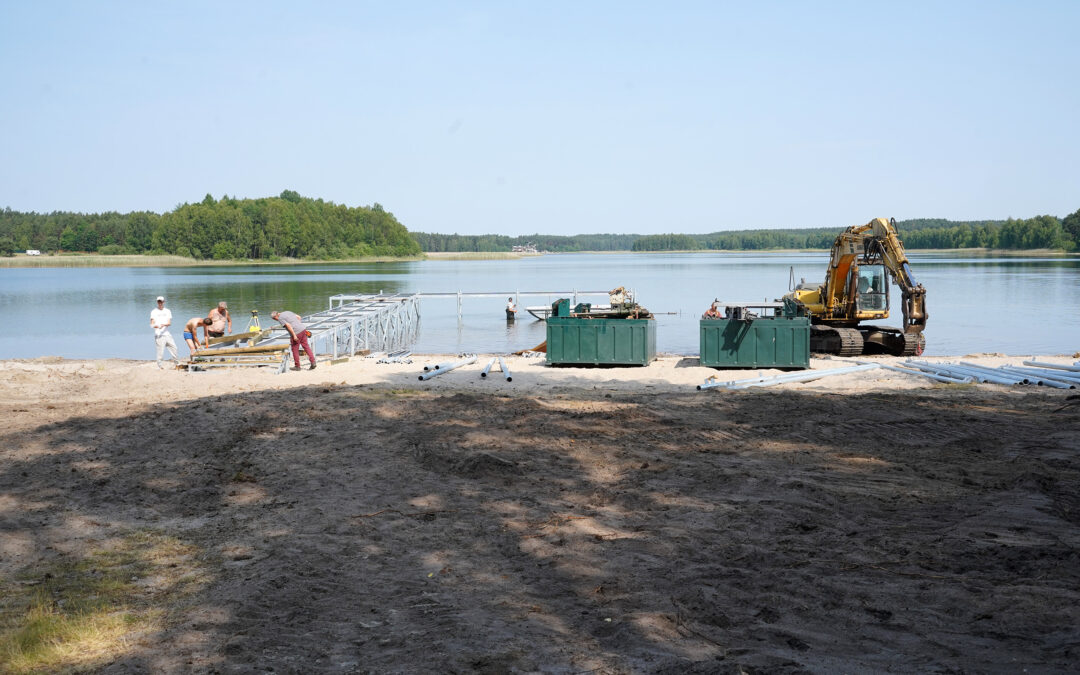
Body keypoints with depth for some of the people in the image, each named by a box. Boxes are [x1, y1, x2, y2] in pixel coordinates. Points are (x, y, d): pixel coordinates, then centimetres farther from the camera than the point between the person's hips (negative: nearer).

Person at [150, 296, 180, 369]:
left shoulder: (167, 311, 13)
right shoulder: (154, 312, 5)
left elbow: (169, 323, 2)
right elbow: (152, 324, -2)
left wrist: (163, 324, -19)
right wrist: (155, 325, -25)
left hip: (167, 334, 4)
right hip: (159, 335, -3)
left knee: (173, 347, 6)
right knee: (160, 350, -10)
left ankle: (177, 363, 20)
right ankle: (159, 365, -2)